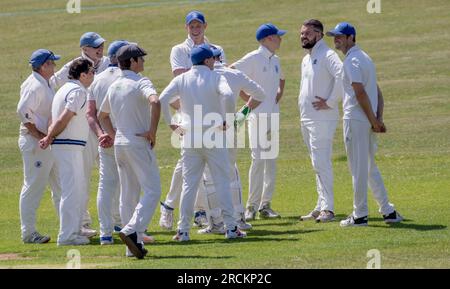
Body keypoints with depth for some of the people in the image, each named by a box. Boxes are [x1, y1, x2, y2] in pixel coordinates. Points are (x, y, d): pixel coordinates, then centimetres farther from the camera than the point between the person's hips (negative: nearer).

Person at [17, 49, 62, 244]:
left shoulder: (45, 84, 15)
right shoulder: (35, 86, -16)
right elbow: (22, 111, -25)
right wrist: (38, 134, -22)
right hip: (35, 143, -11)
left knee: (60, 186, 14)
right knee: (33, 186, -7)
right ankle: (28, 233, -4)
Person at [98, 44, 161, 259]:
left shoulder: (114, 86, 13)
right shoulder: (140, 82, -11)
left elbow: (102, 115, 25)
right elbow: (155, 102, -31)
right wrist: (152, 132, -21)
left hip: (119, 144, 8)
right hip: (139, 143, -8)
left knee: (128, 194, 10)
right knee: (152, 191, -6)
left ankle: (134, 245, 10)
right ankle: (132, 231, -23)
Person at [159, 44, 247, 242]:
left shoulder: (181, 79, 4)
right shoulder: (215, 77, -4)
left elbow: (162, 99, -8)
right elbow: (228, 94, -23)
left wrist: (169, 123, 1)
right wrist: (225, 120, -15)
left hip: (189, 138, 2)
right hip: (213, 138, -2)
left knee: (189, 183, 6)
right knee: (222, 182, 4)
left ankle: (183, 230, 1)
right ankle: (230, 227, 2)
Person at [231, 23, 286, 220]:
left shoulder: (275, 60, 14)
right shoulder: (254, 58, -9)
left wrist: (279, 93, 12)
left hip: (273, 114, 8)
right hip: (258, 114, -8)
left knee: (271, 160, 6)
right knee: (258, 159, -11)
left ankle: (265, 205, 11)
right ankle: (252, 206, -8)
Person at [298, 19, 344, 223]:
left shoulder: (327, 56, -12)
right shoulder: (306, 59, 18)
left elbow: (342, 76, -28)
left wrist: (330, 102, -23)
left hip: (322, 119, -10)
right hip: (306, 119, 10)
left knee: (321, 163, -13)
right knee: (318, 164, 12)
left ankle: (327, 208, -14)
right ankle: (321, 206, 16)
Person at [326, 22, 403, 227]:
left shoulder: (351, 61, -13)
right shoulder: (365, 58, 18)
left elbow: (360, 93, -21)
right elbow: (377, 93, 14)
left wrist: (373, 121, -19)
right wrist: (378, 119, 4)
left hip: (355, 119, -9)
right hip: (369, 121, 9)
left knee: (358, 169, -3)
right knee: (370, 168, 16)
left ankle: (360, 215, 0)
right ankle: (388, 211, 14)